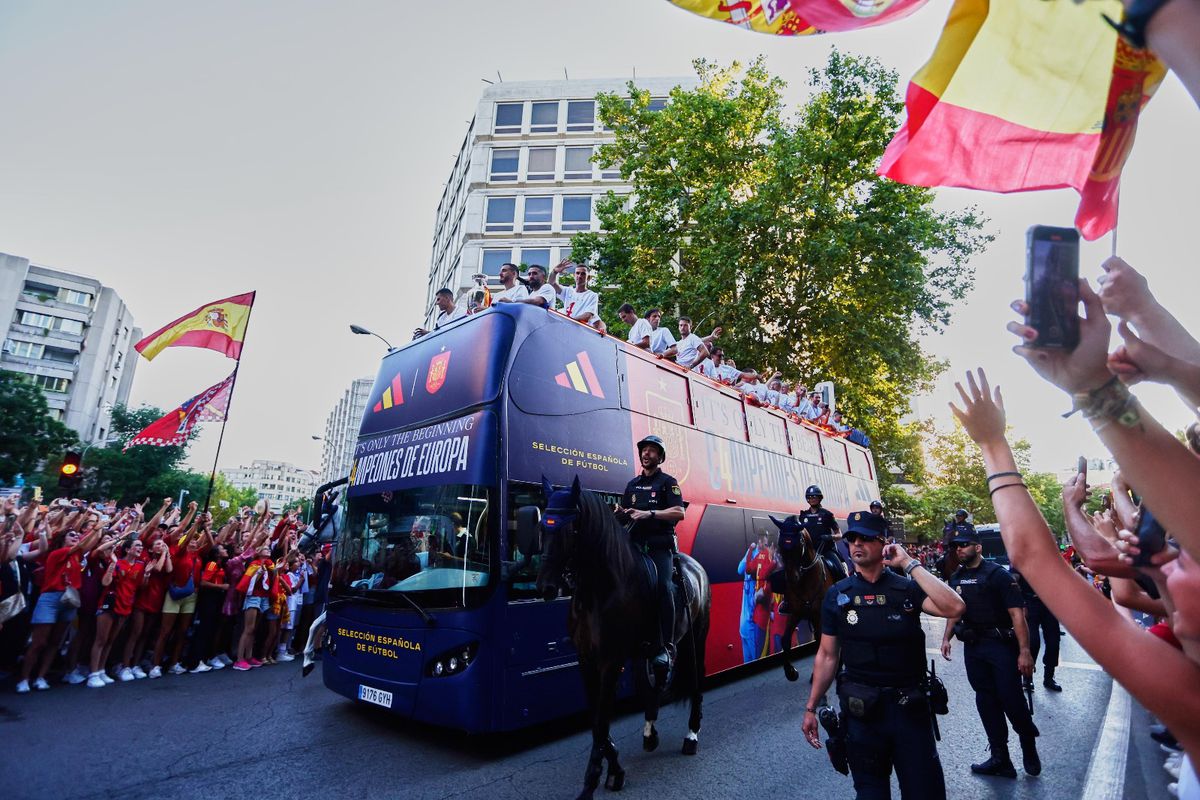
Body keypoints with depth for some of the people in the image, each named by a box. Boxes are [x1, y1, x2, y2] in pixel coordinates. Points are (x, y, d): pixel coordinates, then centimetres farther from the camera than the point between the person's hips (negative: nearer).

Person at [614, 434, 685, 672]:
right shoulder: (632, 484, 22)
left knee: (662, 585, -23)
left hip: (660, 545, -5)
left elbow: (679, 512, -6)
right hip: (635, 544, 5)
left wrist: (650, 513, -17)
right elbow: (622, 514, 23)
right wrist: (620, 512, -1)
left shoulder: (668, 482, 7)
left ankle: (666, 647, -20)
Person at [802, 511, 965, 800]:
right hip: (861, 709, 1)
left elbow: (953, 608, -24)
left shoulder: (908, 588, -4)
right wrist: (811, 708, 2)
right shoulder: (837, 594, -3)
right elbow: (827, 655, 2)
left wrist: (910, 564, -21)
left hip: (909, 706, -1)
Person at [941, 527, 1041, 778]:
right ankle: (1000, 759, 22)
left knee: (1011, 699, -3)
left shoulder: (998, 574, -11)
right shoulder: (956, 578, 7)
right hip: (972, 647, 6)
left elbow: (1017, 614, -15)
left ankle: (1029, 746, 27)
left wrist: (1024, 651, -20)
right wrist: (946, 638, 7)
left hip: (1001, 645, -6)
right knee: (986, 701, 11)